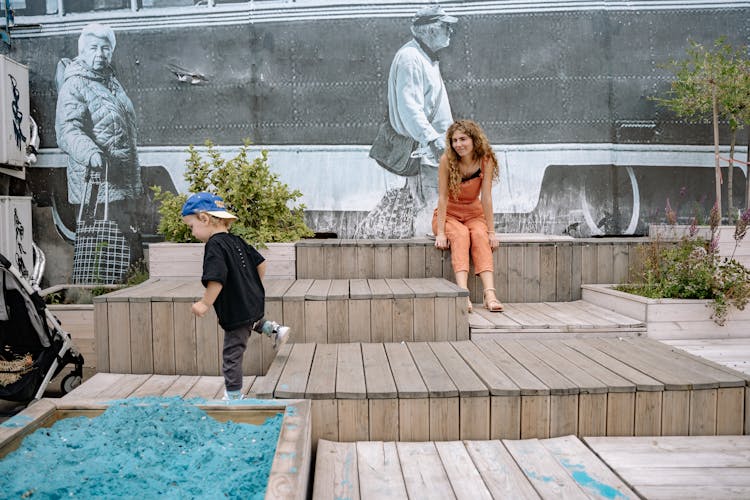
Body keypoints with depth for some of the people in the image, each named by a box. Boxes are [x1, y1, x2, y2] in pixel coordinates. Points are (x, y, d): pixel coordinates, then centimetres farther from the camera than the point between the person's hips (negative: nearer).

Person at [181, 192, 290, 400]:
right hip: (254, 302, 9)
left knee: (231, 356, 5)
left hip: (236, 311, -9)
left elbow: (216, 279, -30)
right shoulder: (236, 241, 7)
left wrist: (205, 303, -20)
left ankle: (233, 396, 16)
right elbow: (261, 263, 12)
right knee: (251, 321, 42)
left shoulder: (214, 246, -19)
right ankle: (274, 329, 22)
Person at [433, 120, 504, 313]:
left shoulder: (485, 161, -13)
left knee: (480, 235, -30)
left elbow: (486, 197, -15)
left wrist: (491, 231, -18)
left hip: (474, 214, 2)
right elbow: (443, 197, -19)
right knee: (460, 235, -32)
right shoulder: (447, 160, -17)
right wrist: (441, 232, -24)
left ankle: (489, 293, -41)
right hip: (448, 214, -1)